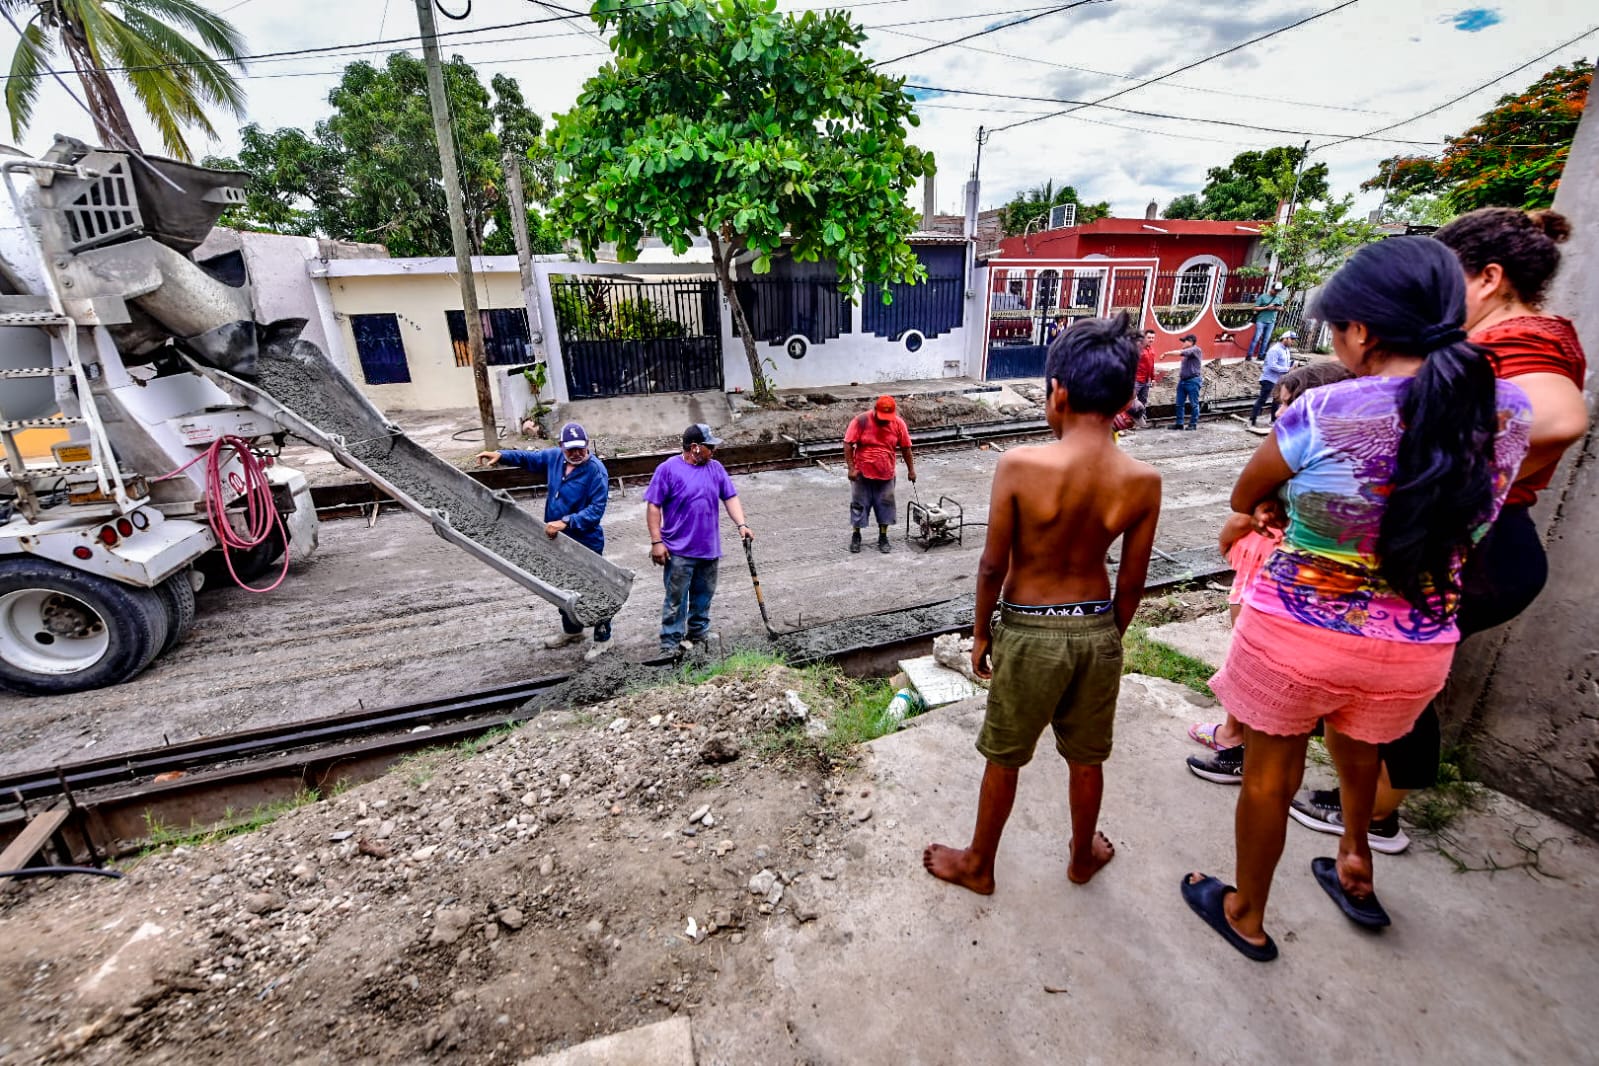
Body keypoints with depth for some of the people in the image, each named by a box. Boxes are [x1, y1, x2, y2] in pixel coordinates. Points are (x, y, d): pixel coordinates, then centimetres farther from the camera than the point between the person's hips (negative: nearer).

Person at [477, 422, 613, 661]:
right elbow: (528, 458, 19)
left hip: (586, 542, -7)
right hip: (557, 539, 8)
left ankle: (602, 638, 22)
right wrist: (502, 455, 4)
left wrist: (565, 522, -32)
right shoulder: (554, 457, 0)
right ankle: (571, 630, 42)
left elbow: (596, 509, -26)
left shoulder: (596, 470, -21)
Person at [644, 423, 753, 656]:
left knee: (704, 594, 17)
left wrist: (741, 525, -7)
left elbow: (730, 497, 7)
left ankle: (699, 630, 35)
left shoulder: (715, 468, 5)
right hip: (679, 550, -5)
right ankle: (671, 641, 12)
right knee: (676, 598, 1)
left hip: (709, 548, 5)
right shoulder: (668, 469, -10)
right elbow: (653, 506, -9)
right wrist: (656, 541, -13)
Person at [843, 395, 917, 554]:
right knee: (859, 504, 7)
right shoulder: (861, 421, -14)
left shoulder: (898, 423, -5)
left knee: (885, 505, 7)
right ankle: (856, 536, 22)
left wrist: (911, 469, 6)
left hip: (886, 475, 2)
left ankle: (883, 538, 20)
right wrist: (851, 468, -17)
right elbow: (848, 444, -12)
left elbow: (906, 448, 4)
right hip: (862, 474, -2)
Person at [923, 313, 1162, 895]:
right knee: (1086, 757, 25)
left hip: (1028, 631, -3)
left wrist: (980, 632, 0)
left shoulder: (1020, 465, -22)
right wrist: (1109, 637, 15)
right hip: (1097, 629, 4)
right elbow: (1131, 583, -2)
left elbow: (992, 567, -15)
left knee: (1003, 758, 17)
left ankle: (978, 865, 38)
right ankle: (1083, 856, 49)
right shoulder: (1143, 481, -11)